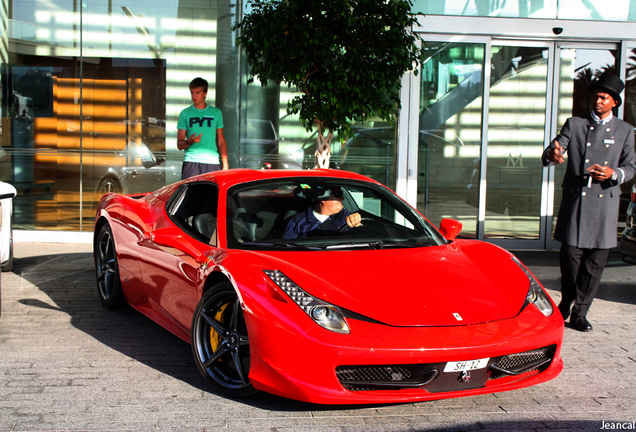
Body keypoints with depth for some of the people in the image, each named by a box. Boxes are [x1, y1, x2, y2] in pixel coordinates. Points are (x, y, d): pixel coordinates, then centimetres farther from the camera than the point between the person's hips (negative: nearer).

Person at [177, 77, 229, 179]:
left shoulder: (216, 113, 12)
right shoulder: (185, 113, 9)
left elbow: (221, 142, 14)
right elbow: (179, 145, 7)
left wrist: (225, 165, 6)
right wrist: (189, 141, -15)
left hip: (212, 162, 1)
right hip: (191, 161, -1)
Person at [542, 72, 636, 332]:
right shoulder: (574, 124, 9)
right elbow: (551, 153, -3)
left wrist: (613, 173, -16)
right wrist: (552, 155, -29)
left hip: (605, 203, 1)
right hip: (574, 201, -1)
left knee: (595, 262, 1)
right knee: (570, 255, -1)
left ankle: (579, 313, 10)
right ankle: (566, 302, 23)